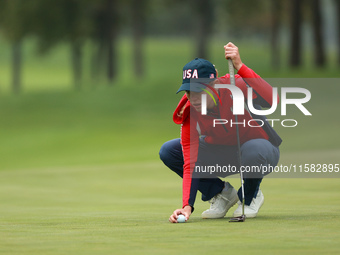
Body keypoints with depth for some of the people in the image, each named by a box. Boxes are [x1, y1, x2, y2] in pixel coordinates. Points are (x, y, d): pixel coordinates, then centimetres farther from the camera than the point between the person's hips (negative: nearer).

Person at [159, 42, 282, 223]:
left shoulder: (235, 87, -29)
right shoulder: (189, 114, -20)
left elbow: (271, 99, -48)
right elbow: (190, 163, -23)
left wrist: (239, 67, -55)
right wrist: (187, 206, -37)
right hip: (222, 156, 4)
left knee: (253, 150, -42)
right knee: (168, 151, -14)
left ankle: (251, 195, -7)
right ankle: (221, 193, 2)